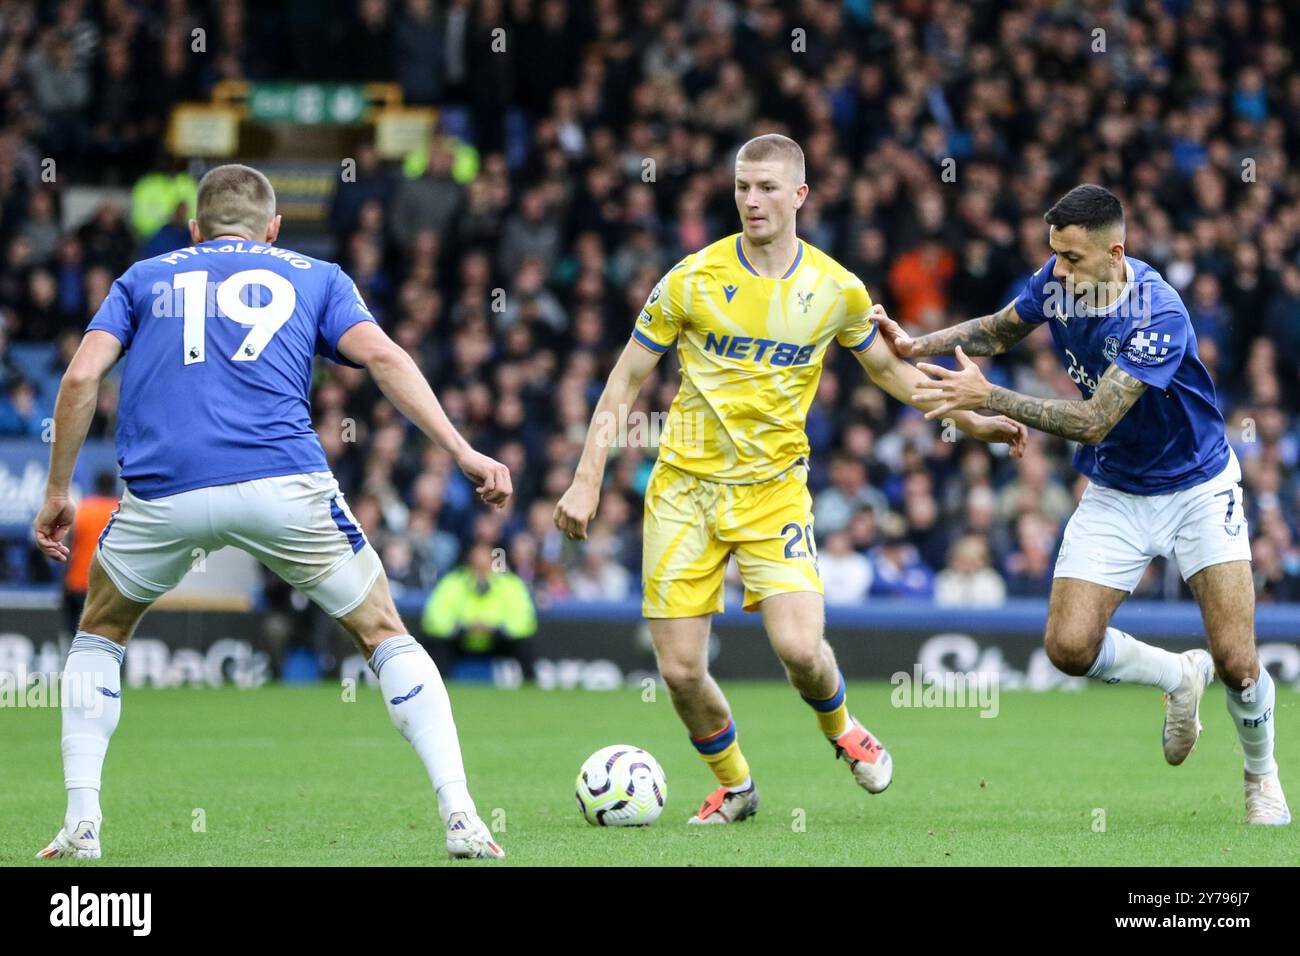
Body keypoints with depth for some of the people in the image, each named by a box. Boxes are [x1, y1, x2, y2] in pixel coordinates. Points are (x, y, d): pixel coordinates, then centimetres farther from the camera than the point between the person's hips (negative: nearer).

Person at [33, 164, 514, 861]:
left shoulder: (147, 278, 24)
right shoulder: (314, 277, 22)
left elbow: (81, 377, 11)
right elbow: (381, 357, 5)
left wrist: (57, 493, 18)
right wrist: (461, 451, -1)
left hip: (162, 491, 1)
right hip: (283, 483, -1)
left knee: (99, 635, 27)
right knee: (385, 635, 15)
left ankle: (81, 824, 15)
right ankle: (460, 818, 2)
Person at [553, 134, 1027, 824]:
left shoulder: (836, 289, 0)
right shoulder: (691, 280, -6)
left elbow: (886, 367, 18)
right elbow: (625, 381, 1)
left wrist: (969, 421, 15)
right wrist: (586, 481, -5)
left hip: (773, 486, 0)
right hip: (684, 486, 0)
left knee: (800, 648, -18)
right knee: (680, 670, -5)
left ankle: (840, 728, 18)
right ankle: (734, 786, 22)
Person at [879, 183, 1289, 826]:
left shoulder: (1158, 316, -30)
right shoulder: (1057, 283, -9)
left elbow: (1094, 421, -33)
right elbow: (1000, 330, 12)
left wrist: (989, 397, -35)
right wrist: (918, 345, -4)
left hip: (1197, 489, -5)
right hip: (1115, 494, 5)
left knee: (1236, 664, -11)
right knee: (1069, 647, -14)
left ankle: (1262, 776, 20)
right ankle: (1178, 675, 16)